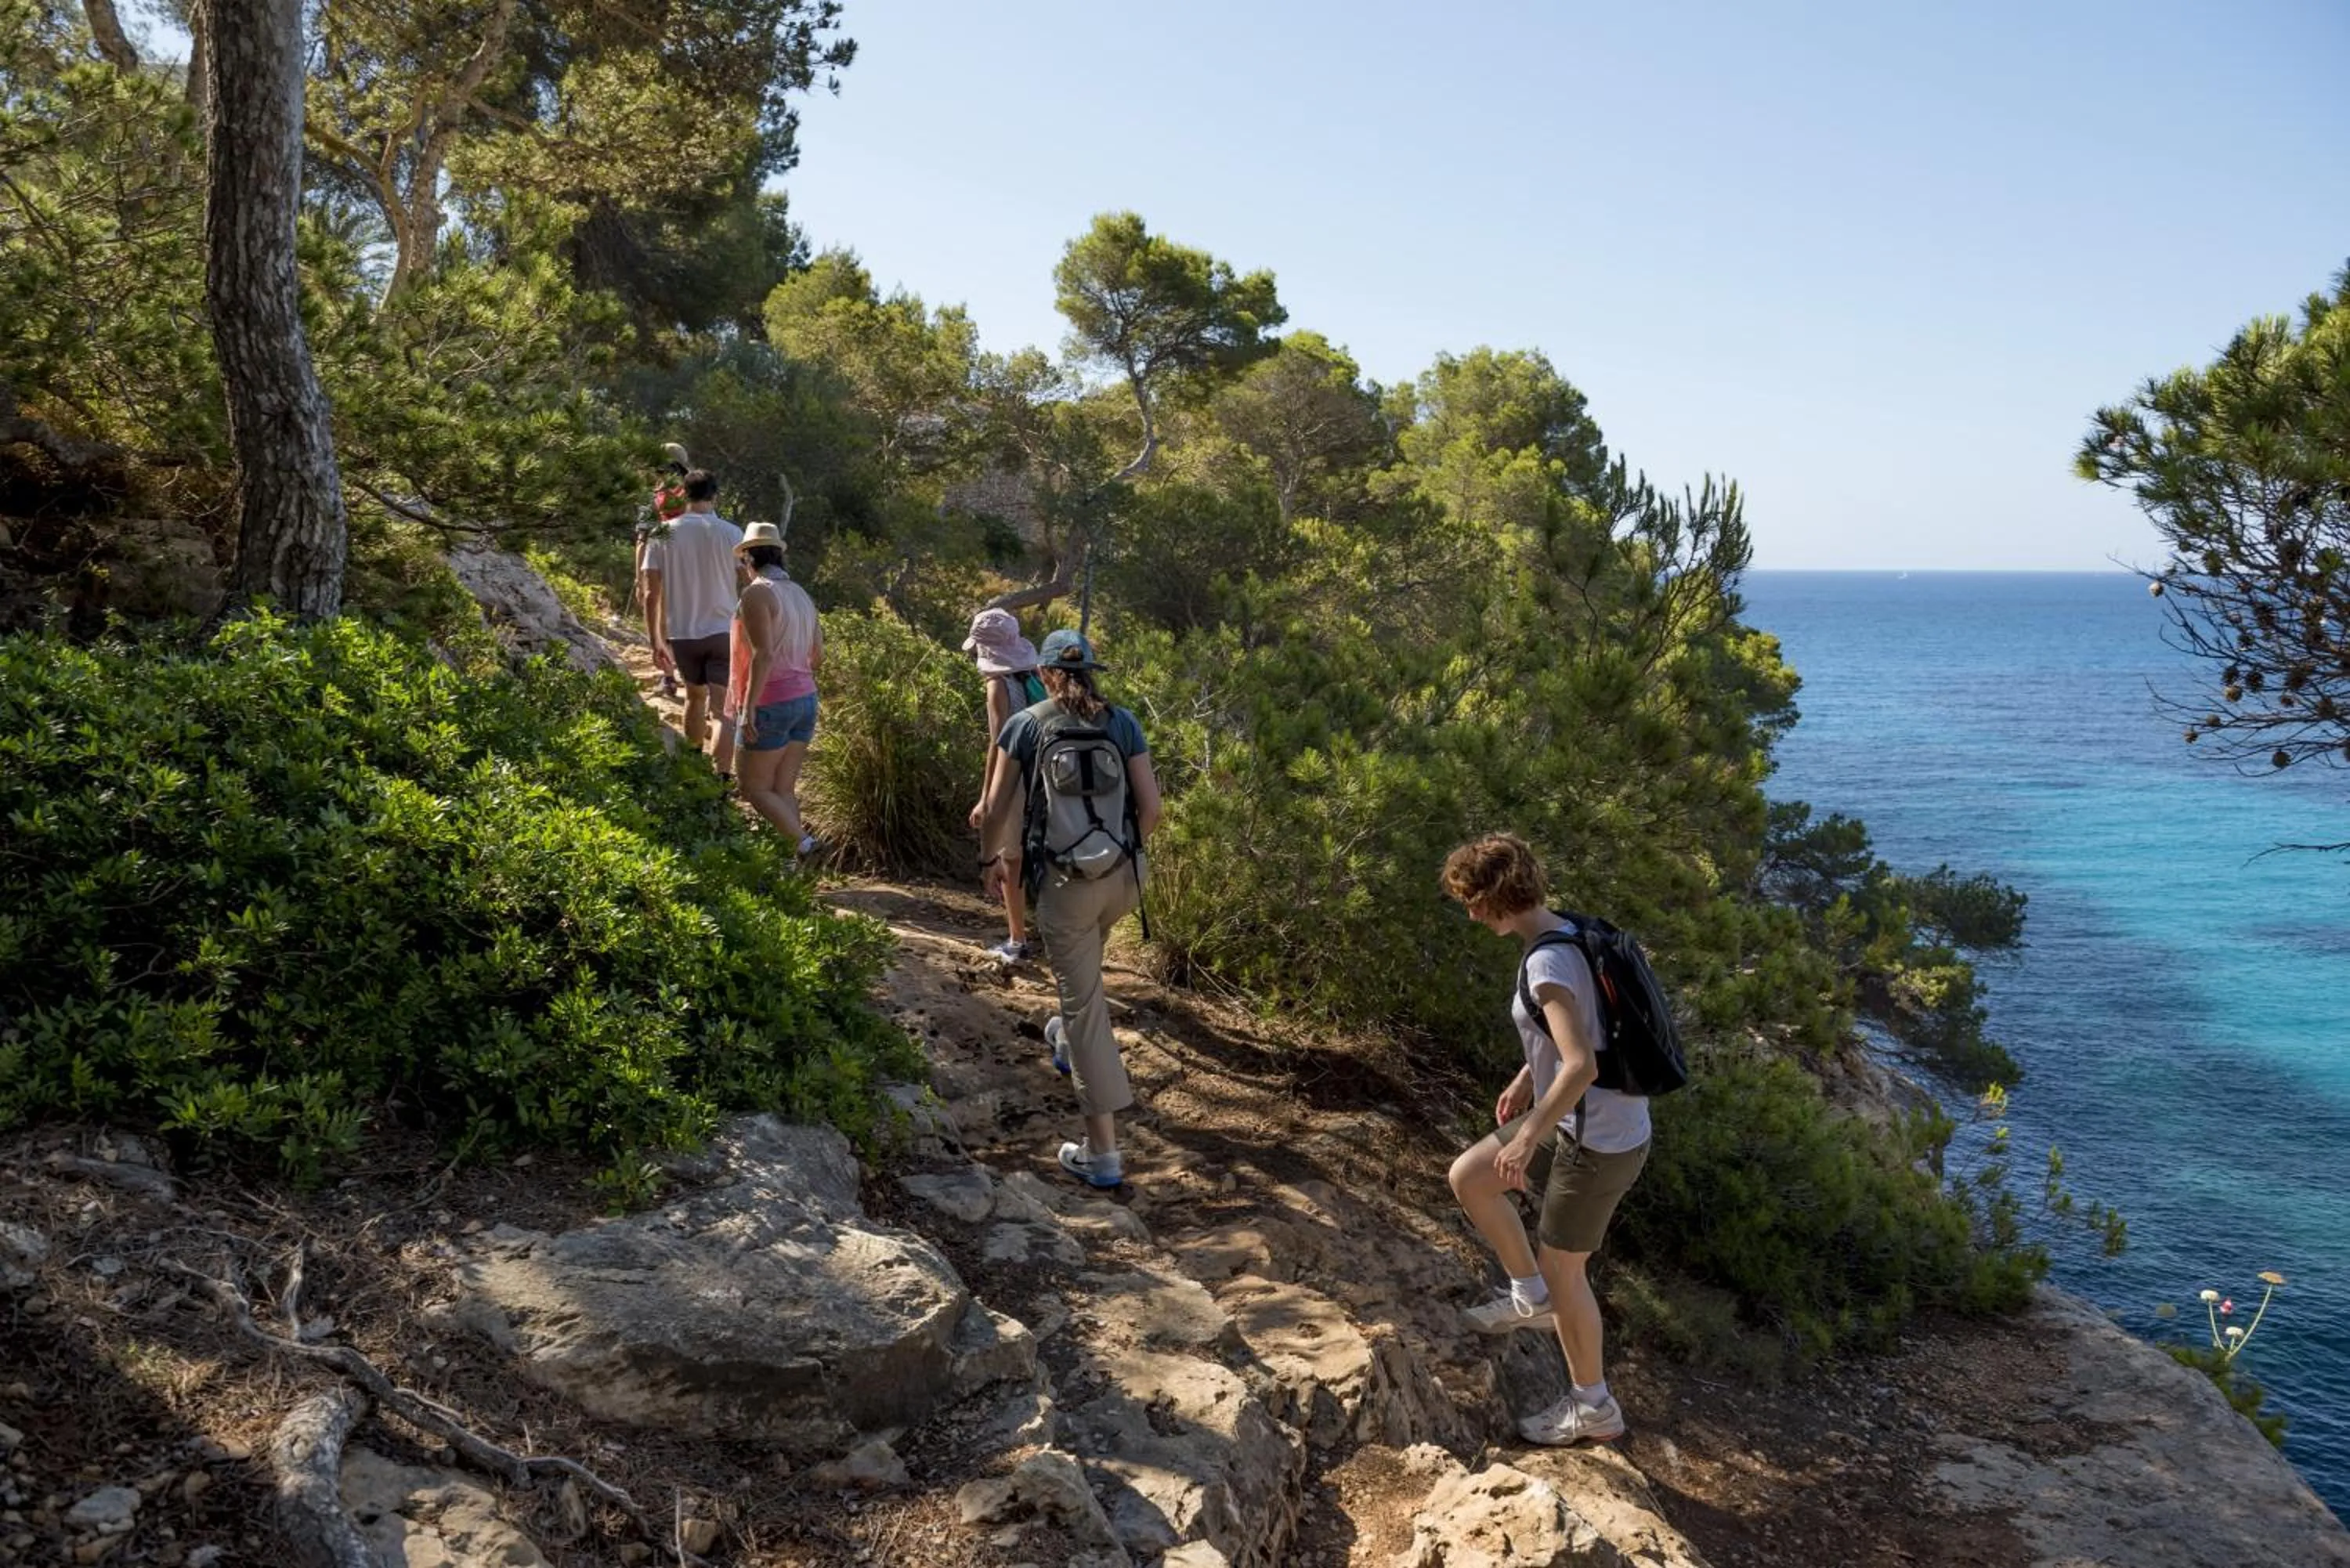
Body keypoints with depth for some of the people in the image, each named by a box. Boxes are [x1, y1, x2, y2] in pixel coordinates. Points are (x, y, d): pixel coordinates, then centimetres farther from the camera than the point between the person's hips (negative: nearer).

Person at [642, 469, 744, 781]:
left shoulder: (662, 536, -1)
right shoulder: (731, 534, -6)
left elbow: (651, 594, -2)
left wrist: (655, 640, 6)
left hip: (681, 634, 3)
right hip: (723, 632, -3)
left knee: (695, 695, 24)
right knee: (722, 708, -2)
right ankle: (721, 778, -13)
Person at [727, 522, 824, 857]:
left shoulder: (755, 594, -12)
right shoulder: (801, 595, 12)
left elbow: (764, 655, -22)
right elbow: (818, 658, 14)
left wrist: (748, 708, -22)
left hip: (769, 706, -8)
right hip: (805, 701, 8)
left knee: (755, 789, 1)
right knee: (784, 789, 10)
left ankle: (803, 843, -15)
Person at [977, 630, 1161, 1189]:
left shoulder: (1025, 725, -2)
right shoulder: (1122, 723, 3)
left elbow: (997, 810, -2)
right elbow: (1150, 804, 1)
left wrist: (989, 860, 16)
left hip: (1065, 881, -3)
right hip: (1124, 876, 3)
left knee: (1085, 1004, 1)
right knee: (1083, 964, 36)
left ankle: (1103, 1153, 3)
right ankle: (1068, 1040, 60)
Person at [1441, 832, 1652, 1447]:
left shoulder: (1546, 962, -26)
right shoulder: (1567, 935, 3)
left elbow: (1580, 1067, -34)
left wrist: (1527, 1137, -28)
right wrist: (1525, 1078, 24)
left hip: (1598, 1141, -9)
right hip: (1584, 1122, 9)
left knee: (1562, 1268, 8)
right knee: (1467, 1178, 17)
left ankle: (1593, 1410, 28)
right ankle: (1532, 1296, 32)